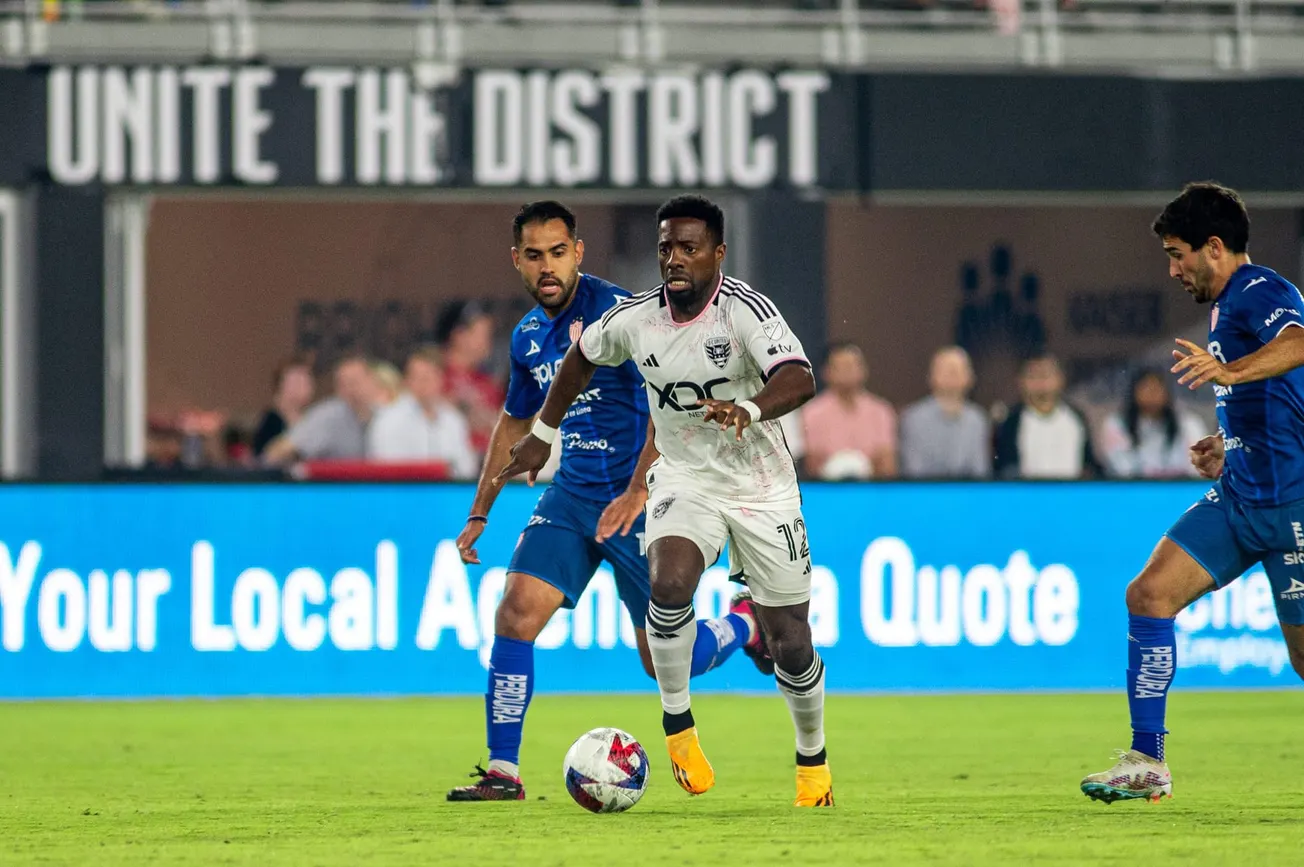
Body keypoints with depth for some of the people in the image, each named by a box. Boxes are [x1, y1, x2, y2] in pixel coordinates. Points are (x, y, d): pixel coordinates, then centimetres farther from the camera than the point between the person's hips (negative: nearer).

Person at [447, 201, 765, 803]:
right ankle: (503, 772, -7)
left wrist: (638, 491, -34)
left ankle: (745, 624, 31)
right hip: (571, 497, 6)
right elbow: (514, 423, 24)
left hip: (638, 503, -6)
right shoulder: (528, 337, 8)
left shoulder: (615, 310, -15)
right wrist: (479, 514, 22)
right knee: (516, 612, -13)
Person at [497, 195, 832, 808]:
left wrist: (747, 410, -55)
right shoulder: (634, 319, -7)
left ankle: (812, 758, 29)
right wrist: (542, 434, 19)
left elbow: (799, 379, -36)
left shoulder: (744, 309, -21)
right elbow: (582, 358, 15)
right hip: (683, 479, 2)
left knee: (789, 645, 2)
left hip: (761, 489, -2)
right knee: (670, 583, -30)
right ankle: (677, 721, -10)